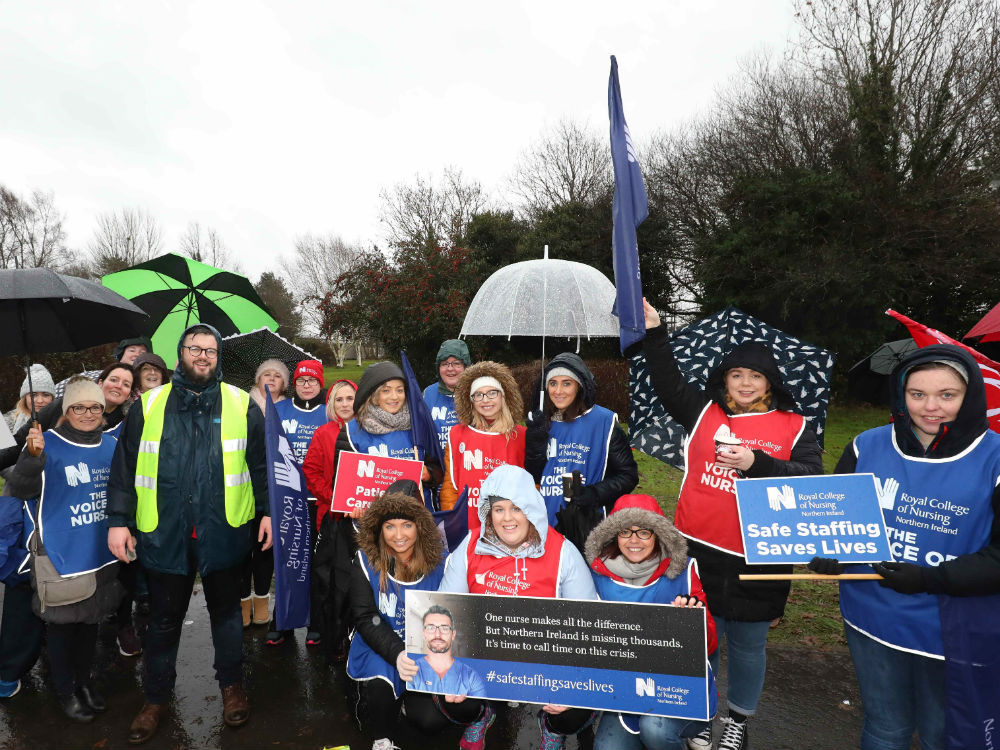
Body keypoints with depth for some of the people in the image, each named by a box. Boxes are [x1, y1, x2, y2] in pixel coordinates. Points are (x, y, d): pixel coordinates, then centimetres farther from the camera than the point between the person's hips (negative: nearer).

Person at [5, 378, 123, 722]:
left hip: (101, 553, 5)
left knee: (90, 619, 18)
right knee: (62, 623, 9)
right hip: (61, 554, -5)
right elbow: (18, 490, -20)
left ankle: (84, 680, 36)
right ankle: (64, 690, 28)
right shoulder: (49, 444, -12)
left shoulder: (111, 445, 4)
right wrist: (32, 457, -35)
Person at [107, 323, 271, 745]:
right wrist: (119, 520, 0)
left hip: (224, 532, 0)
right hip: (164, 534, 1)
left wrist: (269, 511, 0)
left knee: (226, 610, 16)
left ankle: (231, 685, 36)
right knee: (164, 618, 15)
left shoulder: (242, 405, 1)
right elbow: (125, 467, 4)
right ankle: (156, 698, 35)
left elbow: (262, 465, 3)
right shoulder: (148, 405, 3)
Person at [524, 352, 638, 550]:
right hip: (547, 524, 4)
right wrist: (535, 440, -7)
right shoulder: (544, 422, 8)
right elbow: (534, 476, 7)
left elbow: (628, 476, -3)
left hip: (589, 526, -4)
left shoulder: (603, 420, -5)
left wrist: (593, 494, -17)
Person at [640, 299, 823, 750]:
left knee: (747, 645, 15)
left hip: (757, 560, -1)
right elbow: (667, 382, 2)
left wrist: (757, 463, -24)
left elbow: (812, 479, -10)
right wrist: (654, 332, -6)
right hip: (699, 551, 2)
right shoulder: (704, 412, 5)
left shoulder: (793, 426, 0)